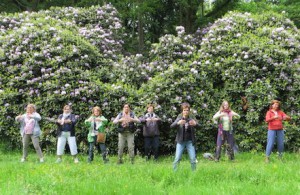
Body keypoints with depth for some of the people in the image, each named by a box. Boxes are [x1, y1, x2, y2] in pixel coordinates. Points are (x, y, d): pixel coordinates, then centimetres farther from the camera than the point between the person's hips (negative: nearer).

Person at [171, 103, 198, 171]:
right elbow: (171, 126, -11)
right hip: (180, 141, -1)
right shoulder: (179, 119, 3)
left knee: (193, 159, -2)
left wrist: (195, 124, -34)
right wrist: (178, 123, -33)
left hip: (190, 141, 1)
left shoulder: (192, 119, 4)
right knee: (177, 158, -6)